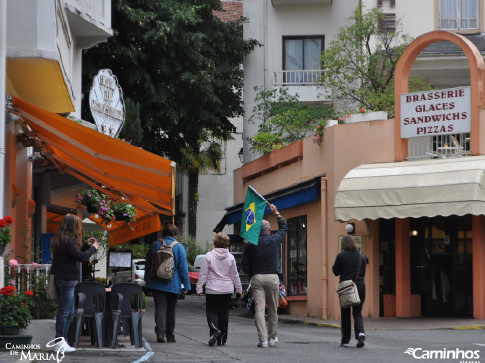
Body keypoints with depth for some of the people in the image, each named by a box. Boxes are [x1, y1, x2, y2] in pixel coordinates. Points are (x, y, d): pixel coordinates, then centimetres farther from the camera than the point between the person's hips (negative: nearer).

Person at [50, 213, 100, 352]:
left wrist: (87, 245, 16)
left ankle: (62, 341, 19)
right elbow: (81, 257, -19)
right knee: (64, 312, -6)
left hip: (64, 279, 10)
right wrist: (93, 248, -4)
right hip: (67, 279, -10)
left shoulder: (62, 239, 14)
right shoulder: (68, 241, -17)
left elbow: (76, 253, 22)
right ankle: (60, 343, -2)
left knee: (69, 312, 15)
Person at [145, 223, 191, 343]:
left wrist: (147, 280, 21)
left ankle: (160, 332, -23)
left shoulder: (155, 245, 3)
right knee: (171, 309, 11)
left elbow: (148, 265, 10)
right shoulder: (179, 247, -3)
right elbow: (183, 268, -4)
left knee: (160, 306, -4)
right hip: (173, 284, -1)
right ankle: (170, 336, 18)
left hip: (156, 283, 1)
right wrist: (186, 286, -1)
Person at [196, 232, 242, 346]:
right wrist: (239, 290, 16)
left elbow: (203, 274, -5)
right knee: (224, 313, 9)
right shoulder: (230, 257, 0)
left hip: (212, 290, -2)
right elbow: (235, 275, 7)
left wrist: (199, 288, 2)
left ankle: (215, 329, -23)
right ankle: (221, 339, 11)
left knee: (211, 311, 5)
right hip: (227, 290, 3)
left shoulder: (209, 256, -7)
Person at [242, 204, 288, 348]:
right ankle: (272, 338, 20)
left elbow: (245, 266, 2)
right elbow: (284, 227, 22)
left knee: (259, 309, -4)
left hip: (257, 278, 0)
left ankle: (263, 339, -11)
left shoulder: (250, 244, 1)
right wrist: (276, 213, 31)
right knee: (273, 309, 11)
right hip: (272, 277, 0)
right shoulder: (274, 240, 1)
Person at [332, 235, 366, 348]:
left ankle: (345, 340, 10)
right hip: (360, 286, 2)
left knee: (345, 314, 8)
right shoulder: (361, 257, 4)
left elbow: (336, 272, -1)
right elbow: (363, 273, 9)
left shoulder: (341, 256, -8)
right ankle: (360, 332, -19)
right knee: (357, 312, 8)